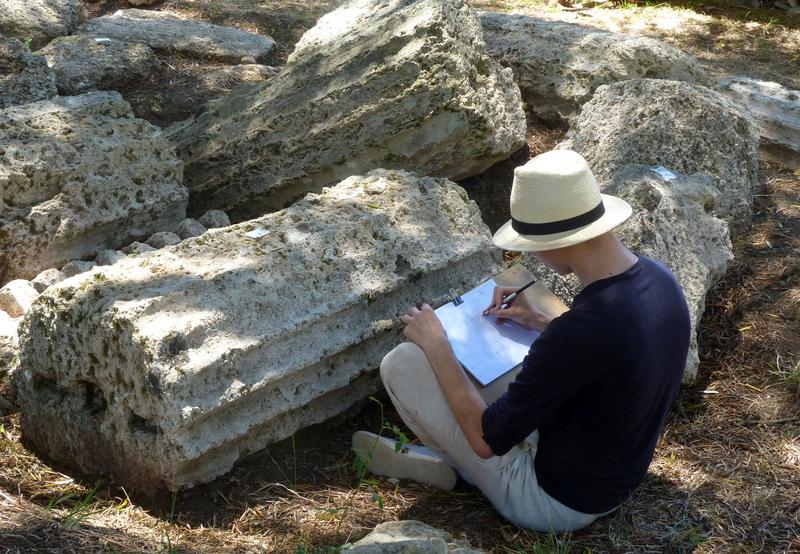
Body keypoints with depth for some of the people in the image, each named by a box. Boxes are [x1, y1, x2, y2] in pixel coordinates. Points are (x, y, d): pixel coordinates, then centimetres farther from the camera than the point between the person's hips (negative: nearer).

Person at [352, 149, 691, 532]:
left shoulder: (581, 328, -37)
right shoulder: (660, 279, -10)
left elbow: (486, 440, -25)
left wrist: (436, 347, -15)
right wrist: (540, 323, 5)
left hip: (553, 502, -8)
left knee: (402, 363, -5)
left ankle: (447, 461, 22)